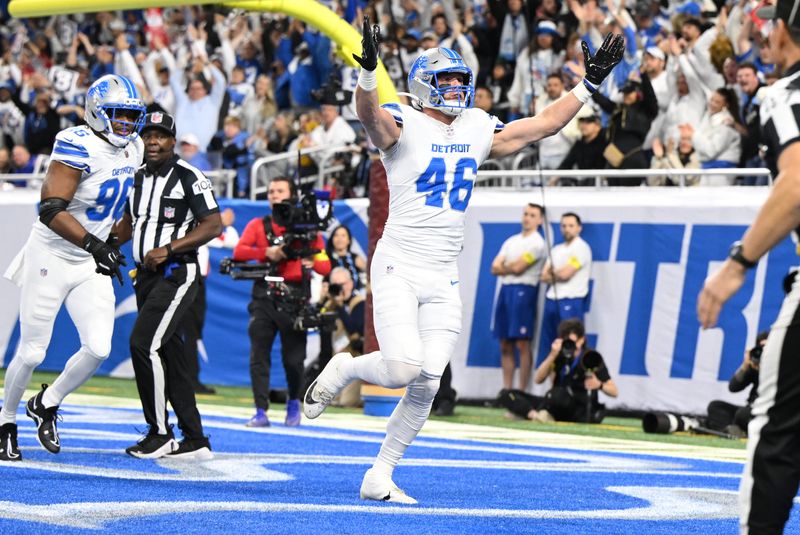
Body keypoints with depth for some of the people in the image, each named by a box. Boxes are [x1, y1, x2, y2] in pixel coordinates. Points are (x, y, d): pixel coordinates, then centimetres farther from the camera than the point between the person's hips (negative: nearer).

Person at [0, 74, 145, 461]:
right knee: (32, 353, 1)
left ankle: (46, 405, 17)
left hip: (89, 266, 6)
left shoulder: (132, 150, 3)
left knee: (98, 348, -7)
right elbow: (50, 211, -29)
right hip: (51, 257, -6)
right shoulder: (78, 147, -22)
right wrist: (94, 245, -36)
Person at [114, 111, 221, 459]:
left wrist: (168, 249, -19)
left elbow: (213, 225, -13)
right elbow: (129, 223, 27)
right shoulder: (139, 178, 14)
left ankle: (159, 433, -8)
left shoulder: (189, 178, -10)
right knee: (168, 354, 8)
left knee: (144, 344, -18)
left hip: (177, 273, -8)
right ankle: (195, 440, 13)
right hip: (146, 275, 8)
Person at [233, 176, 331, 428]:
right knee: (259, 355, -6)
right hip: (264, 296, 1)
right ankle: (261, 411, -3)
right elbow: (239, 251, -5)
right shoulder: (258, 225, 11)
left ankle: (294, 403, 27)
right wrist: (267, 253, -19)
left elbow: (326, 266, 2)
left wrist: (312, 263, -21)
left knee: (294, 358, 2)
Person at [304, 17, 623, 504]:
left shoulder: (477, 132, 12)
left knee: (427, 385, -2)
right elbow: (370, 115, -29)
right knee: (404, 369, -20)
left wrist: (590, 84, 13)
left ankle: (380, 476, 10)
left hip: (444, 280, 5)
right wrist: (369, 69, -48)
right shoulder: (404, 126, -6)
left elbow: (544, 124, 17)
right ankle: (343, 370, 13)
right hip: (398, 267, -5)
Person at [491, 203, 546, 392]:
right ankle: (507, 390, 8)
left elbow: (518, 268, -12)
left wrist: (504, 266, 7)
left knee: (522, 344, -9)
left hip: (524, 292, -7)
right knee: (505, 345, 6)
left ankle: (522, 391, -8)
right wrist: (512, 267, -5)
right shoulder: (511, 241, 19)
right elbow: (495, 269, 11)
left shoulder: (537, 243, -3)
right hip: (505, 290, 7)